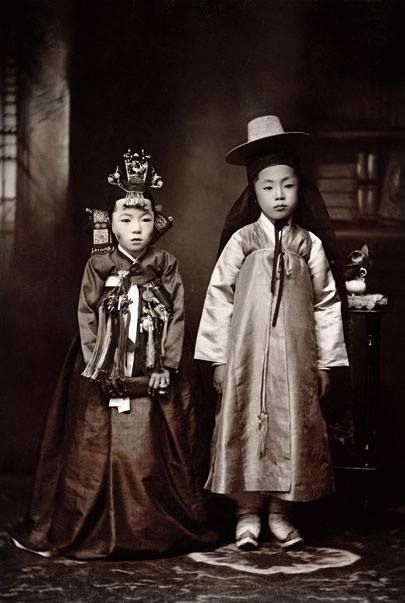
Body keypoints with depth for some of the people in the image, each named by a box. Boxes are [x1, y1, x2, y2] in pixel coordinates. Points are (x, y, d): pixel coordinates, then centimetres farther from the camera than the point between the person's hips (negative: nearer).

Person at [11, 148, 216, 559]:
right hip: (105, 378, 0)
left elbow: (177, 318, 1)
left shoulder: (166, 267, 4)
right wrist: (98, 367, -8)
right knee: (100, 452, 0)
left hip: (154, 376, 0)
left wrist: (166, 367, -7)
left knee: (156, 455, 2)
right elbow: (86, 318, 1)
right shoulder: (98, 267, 3)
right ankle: (98, 533, 8)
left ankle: (159, 532, 11)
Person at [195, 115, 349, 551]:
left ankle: (281, 511, 18)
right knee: (247, 428, 2)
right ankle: (248, 511, 12)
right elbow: (218, 298, -1)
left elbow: (327, 303, 5)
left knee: (292, 429, 5)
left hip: (295, 358, 1)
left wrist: (325, 362, 4)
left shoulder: (310, 245, 2)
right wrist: (218, 359, -2)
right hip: (247, 355, -1)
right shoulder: (241, 241, -2)